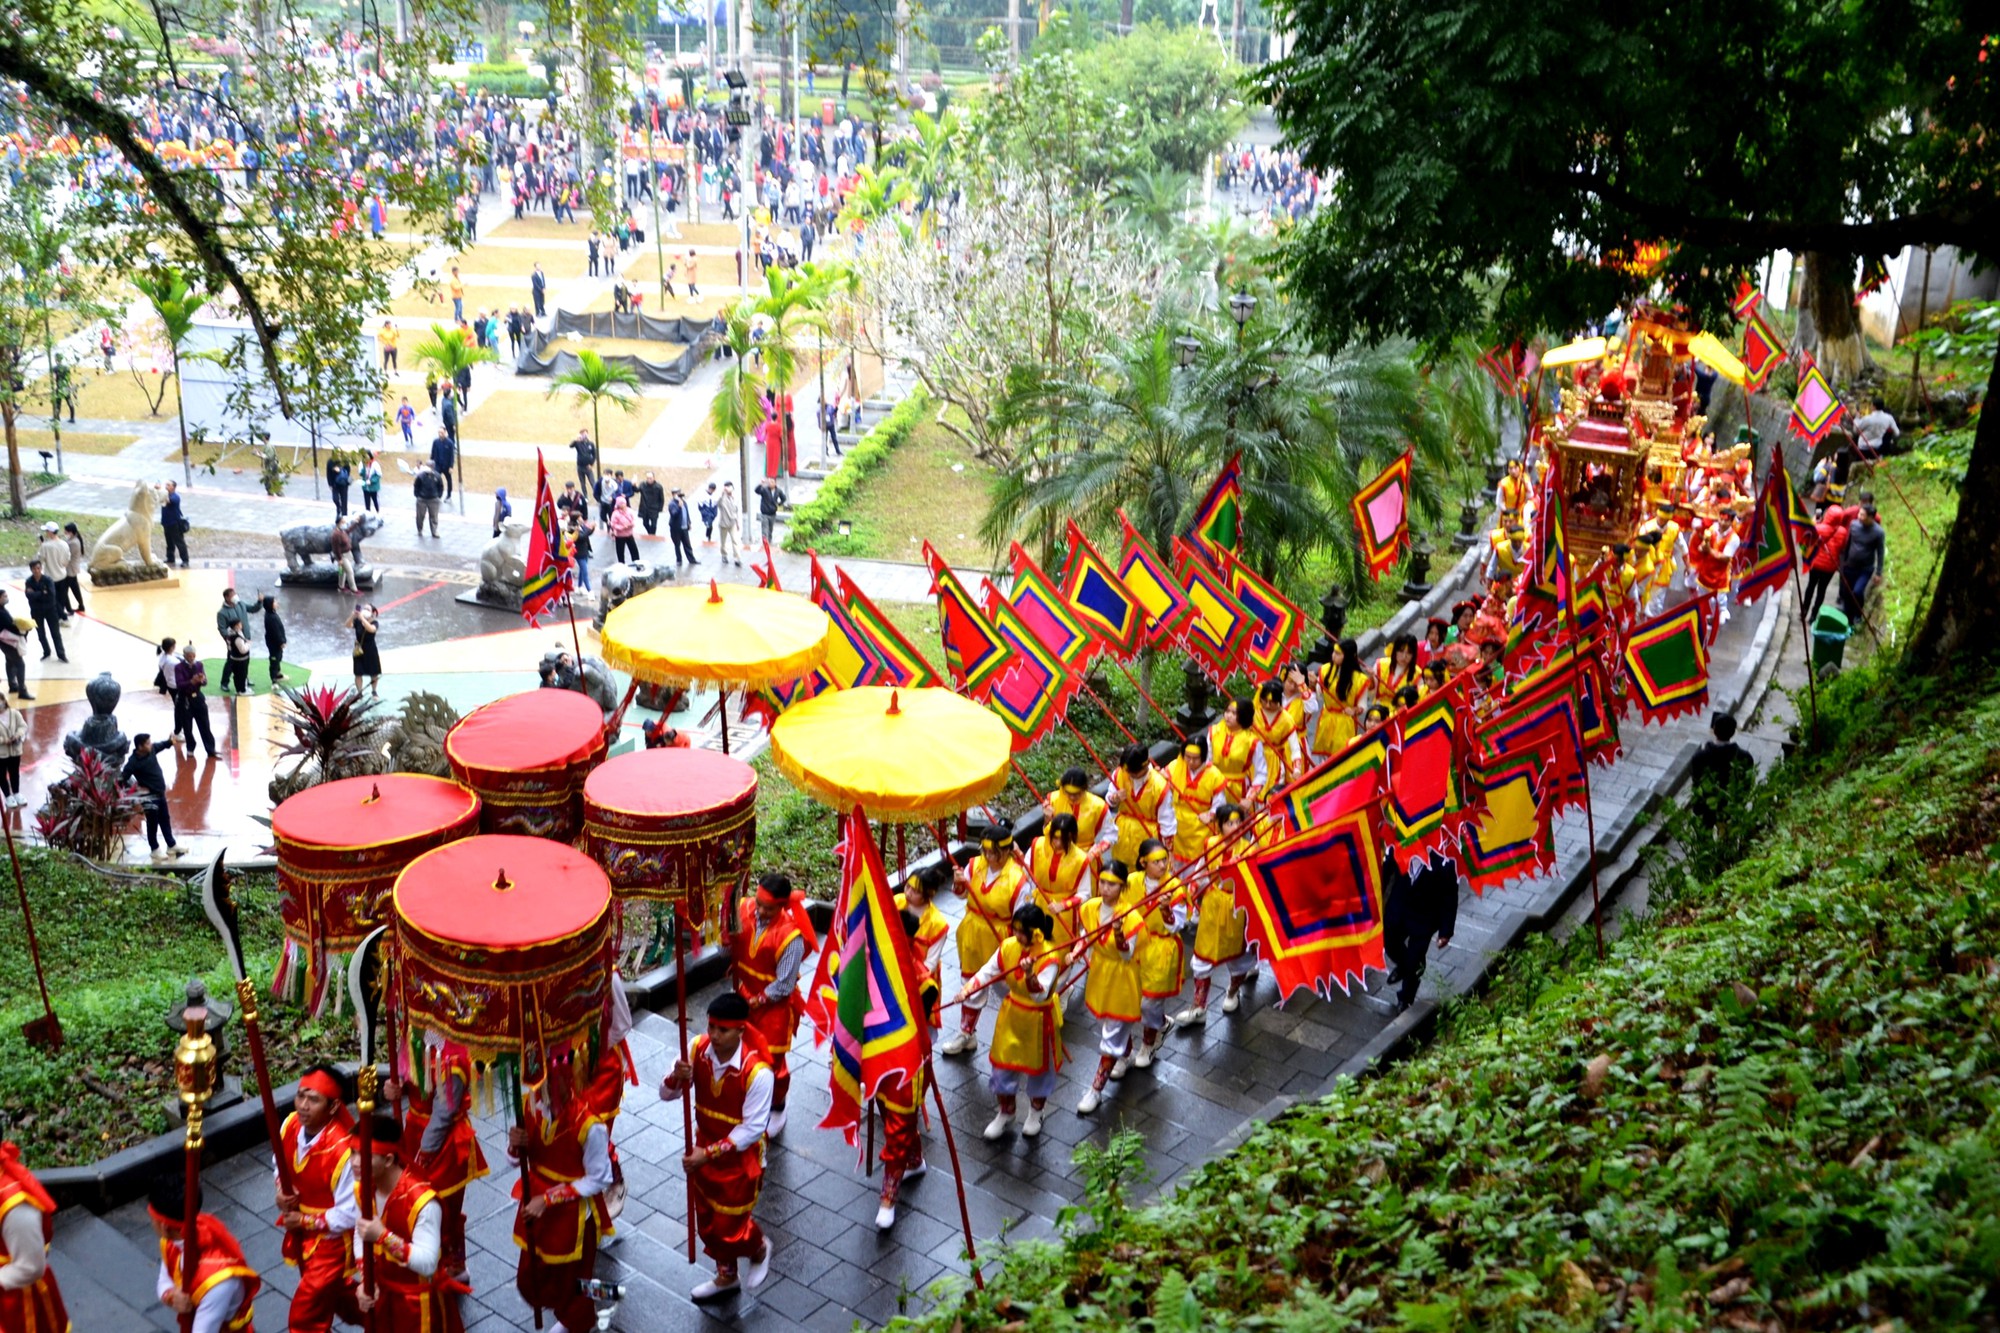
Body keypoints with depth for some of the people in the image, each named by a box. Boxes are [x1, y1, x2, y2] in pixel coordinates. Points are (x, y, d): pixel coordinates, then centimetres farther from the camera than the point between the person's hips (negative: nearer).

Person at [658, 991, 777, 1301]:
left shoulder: (757, 1072, -31)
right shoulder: (698, 1049, -15)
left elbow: (753, 1128, -24)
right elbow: (666, 1095, -7)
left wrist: (710, 1153, -27)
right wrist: (677, 1077, -29)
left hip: (739, 1159, -5)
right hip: (704, 1150, 6)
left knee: (731, 1228, 8)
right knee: (707, 1222, 21)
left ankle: (759, 1249, 42)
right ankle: (726, 1276, 46)